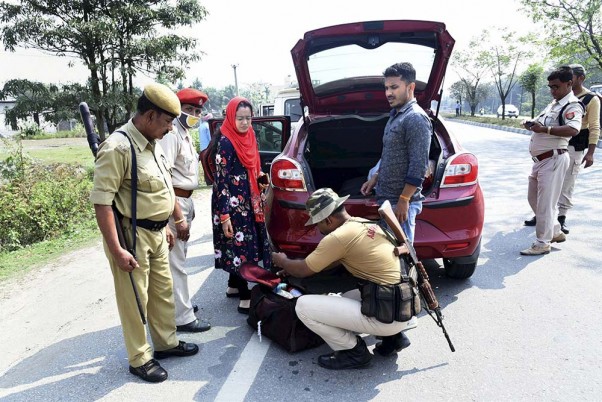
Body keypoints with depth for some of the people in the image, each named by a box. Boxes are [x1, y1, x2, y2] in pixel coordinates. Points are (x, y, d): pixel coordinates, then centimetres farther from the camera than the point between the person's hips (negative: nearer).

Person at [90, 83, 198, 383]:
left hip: (155, 232, 9)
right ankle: (140, 359, 23)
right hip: (131, 234, -8)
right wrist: (115, 250, -24)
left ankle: (166, 342, 37)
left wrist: (164, 226, 20)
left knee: (163, 290, 19)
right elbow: (102, 201, -23)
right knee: (135, 299, 6)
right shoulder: (118, 147, -21)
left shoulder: (153, 143, 7)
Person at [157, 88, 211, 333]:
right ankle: (183, 317, 6)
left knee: (179, 258, 18)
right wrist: (178, 217, -24)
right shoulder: (171, 134, -17)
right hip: (175, 203, -10)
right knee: (176, 261, -2)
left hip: (186, 201, 10)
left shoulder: (186, 134, 13)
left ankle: (180, 303, 31)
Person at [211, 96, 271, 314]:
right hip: (232, 204, -8)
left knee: (242, 245, 16)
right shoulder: (225, 143, -16)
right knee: (240, 245, -4)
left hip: (249, 202, 8)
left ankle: (234, 285, 33)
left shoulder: (249, 137, 8)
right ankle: (245, 298, 5)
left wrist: (261, 178, 3)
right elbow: (221, 181, -19)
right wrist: (224, 215, -21)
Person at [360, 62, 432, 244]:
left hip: (399, 201, -9)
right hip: (387, 197, 9)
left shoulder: (416, 118, -16)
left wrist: (404, 200, -21)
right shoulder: (396, 115, 14)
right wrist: (375, 179, 18)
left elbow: (419, 166, -21)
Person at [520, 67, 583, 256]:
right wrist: (532, 125, 9)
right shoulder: (554, 104, 19)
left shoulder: (572, 105, -10)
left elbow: (573, 129, -28)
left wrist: (545, 129, -34)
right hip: (540, 160, 10)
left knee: (545, 202, -6)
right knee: (534, 199, 17)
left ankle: (542, 243, 2)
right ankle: (555, 232, 31)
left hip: (553, 159, -10)